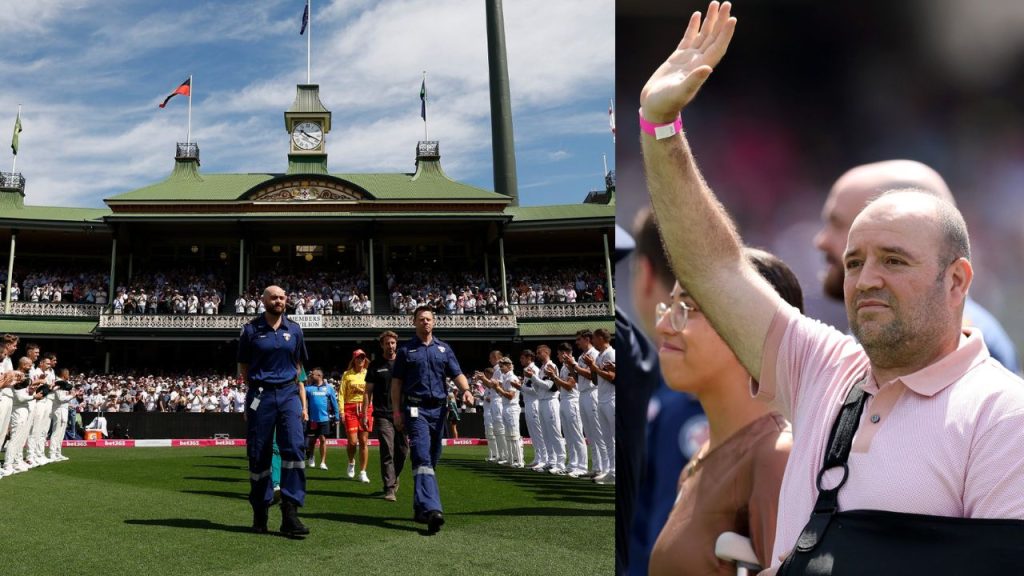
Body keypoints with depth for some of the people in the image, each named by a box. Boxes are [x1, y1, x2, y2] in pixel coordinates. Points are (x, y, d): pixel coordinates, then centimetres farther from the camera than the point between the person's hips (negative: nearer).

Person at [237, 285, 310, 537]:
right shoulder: (251, 330, 3)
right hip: (260, 395, -1)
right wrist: (249, 379, -8)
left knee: (294, 448, -14)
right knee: (258, 455, 3)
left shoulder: (294, 330, 10)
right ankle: (260, 513, 15)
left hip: (289, 394, 1)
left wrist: (303, 403, 10)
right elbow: (243, 367, 12)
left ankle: (290, 513, -13)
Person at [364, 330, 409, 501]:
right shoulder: (375, 365, 5)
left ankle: (393, 478, 30)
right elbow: (368, 391, 6)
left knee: (403, 451, 6)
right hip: (383, 415, -2)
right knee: (387, 452, -8)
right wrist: (364, 414, -1)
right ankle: (389, 488, -7)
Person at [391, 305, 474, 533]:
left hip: (439, 409, 4)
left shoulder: (444, 349, 14)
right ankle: (431, 509, -30)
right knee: (423, 458, -17)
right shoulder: (406, 350, 6)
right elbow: (396, 382, 5)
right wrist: (397, 411, -2)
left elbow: (457, 374, 7)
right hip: (416, 409, -4)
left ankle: (420, 508, 22)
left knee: (432, 460, 10)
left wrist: (466, 389, -15)